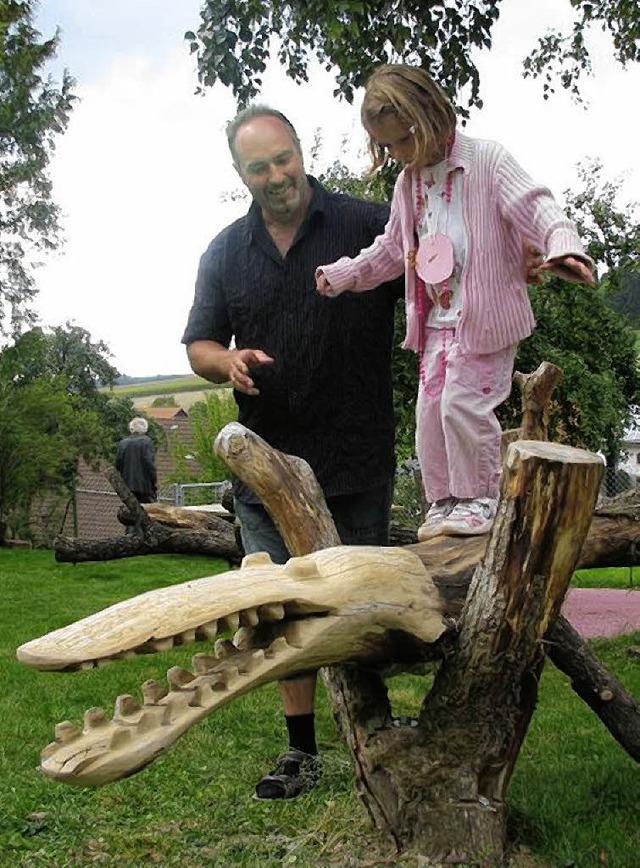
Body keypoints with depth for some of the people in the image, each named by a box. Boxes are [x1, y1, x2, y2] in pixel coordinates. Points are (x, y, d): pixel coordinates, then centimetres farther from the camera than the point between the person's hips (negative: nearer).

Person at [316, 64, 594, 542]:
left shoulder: (487, 160, -8)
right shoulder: (408, 183, 13)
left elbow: (534, 207, -19)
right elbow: (392, 249, 25)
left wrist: (562, 246, -38)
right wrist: (341, 275, 19)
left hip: (485, 317, -7)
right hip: (437, 319, 7)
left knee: (462, 402, -11)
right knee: (430, 408, 4)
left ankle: (479, 498, 8)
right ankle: (443, 501, 19)